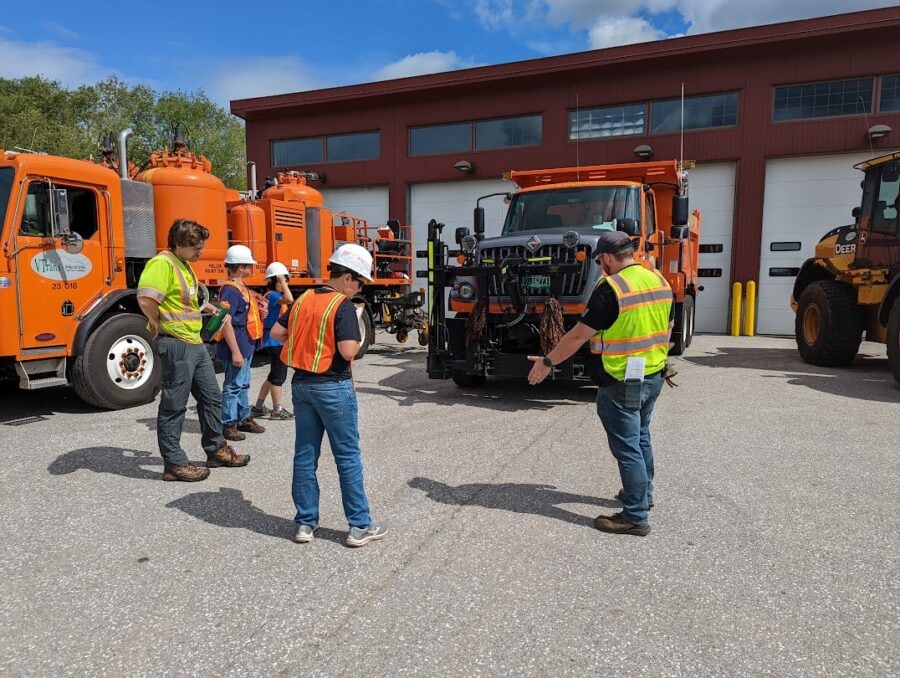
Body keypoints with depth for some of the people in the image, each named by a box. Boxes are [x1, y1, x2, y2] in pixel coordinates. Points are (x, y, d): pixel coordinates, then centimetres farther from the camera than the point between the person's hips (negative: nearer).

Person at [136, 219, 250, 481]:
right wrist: (162, 325, -14)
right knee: (174, 406, 0)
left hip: (195, 342, 10)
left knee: (212, 397, 16)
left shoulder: (184, 265, 15)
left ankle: (216, 450, 30)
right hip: (176, 344, -10)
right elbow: (145, 300, -28)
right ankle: (174, 464, 11)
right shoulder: (162, 263, -16)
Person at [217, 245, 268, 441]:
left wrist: (260, 313, 10)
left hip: (246, 345, 10)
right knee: (233, 385, -1)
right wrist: (235, 351, -25)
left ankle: (244, 418, 30)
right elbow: (226, 322, -23)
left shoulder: (241, 287, 14)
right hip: (237, 346, -10)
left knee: (243, 384, 19)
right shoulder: (230, 290, -18)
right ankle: (228, 424, 8)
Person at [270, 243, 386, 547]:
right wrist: (358, 339, -2)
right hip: (333, 387, -7)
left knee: (305, 455, 12)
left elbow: (276, 332, 11)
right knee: (348, 457, 3)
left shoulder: (303, 299, 7)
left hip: (301, 384, 7)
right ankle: (360, 526, 11)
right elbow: (348, 351, -23)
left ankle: (305, 523, 20)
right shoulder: (343, 306, -14)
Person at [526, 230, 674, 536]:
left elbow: (579, 335, -18)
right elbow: (667, 328, 15)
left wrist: (547, 362, -7)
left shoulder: (611, 288, -20)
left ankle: (636, 517, 7)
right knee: (640, 437, 24)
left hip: (622, 382, -9)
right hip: (654, 376, 9)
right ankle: (643, 493, 40)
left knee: (627, 447, 0)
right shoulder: (660, 281, 5)